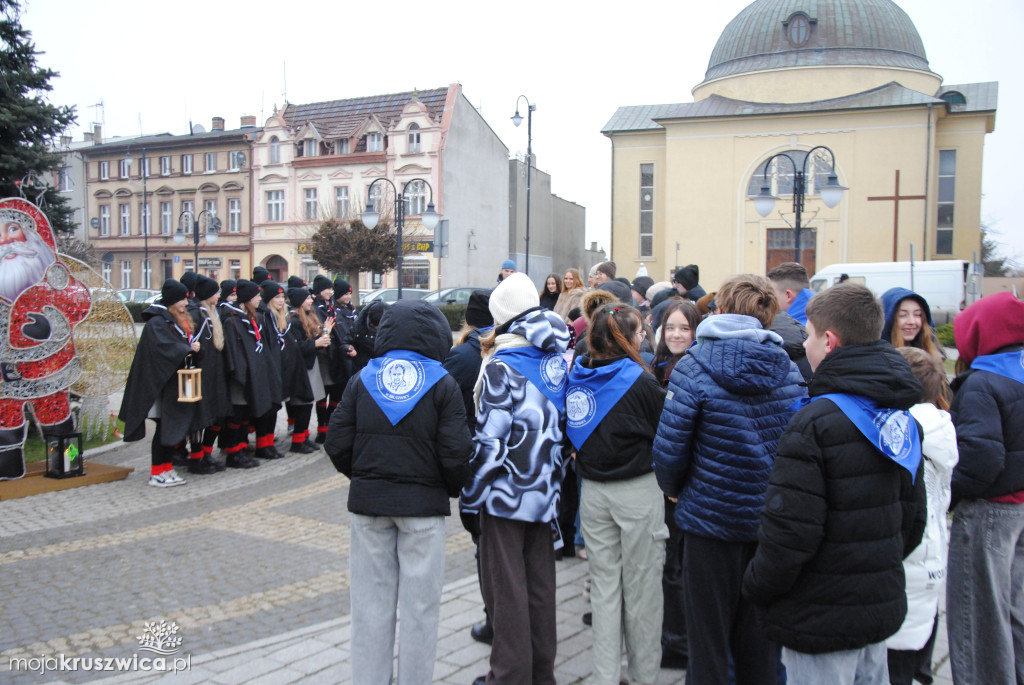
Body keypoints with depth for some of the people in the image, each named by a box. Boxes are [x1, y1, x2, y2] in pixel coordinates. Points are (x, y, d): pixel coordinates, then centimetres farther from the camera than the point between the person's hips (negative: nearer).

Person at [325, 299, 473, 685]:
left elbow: (337, 444, -1)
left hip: (367, 500, 3)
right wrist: (453, 488, 7)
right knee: (420, 603, 9)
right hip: (423, 502, -3)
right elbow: (455, 453, -12)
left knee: (371, 600, 13)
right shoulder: (443, 384, -7)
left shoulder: (362, 379, 1)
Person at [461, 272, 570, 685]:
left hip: (506, 493, -6)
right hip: (546, 489, 7)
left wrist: (469, 497, -9)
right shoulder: (559, 358, 5)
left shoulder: (501, 364, -14)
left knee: (506, 589, 5)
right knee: (540, 585, 16)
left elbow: (490, 438, -17)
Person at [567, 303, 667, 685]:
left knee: (603, 583, 13)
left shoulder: (576, 378, -1)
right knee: (641, 584, 10)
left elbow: (572, 435, 7)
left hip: (593, 492, 4)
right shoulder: (639, 380, -14)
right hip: (638, 491, -4)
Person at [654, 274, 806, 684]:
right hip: (771, 522, 4)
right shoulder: (788, 368, -2)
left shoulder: (695, 366, -14)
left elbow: (669, 448, -16)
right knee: (758, 635, 20)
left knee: (709, 637, 13)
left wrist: (675, 490, 4)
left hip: (711, 516, -4)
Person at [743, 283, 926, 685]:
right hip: (884, 608, 8)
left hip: (822, 623, -8)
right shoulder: (901, 417, 5)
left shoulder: (815, 423, -22)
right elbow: (913, 517, 14)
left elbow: (789, 530, -23)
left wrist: (757, 588, -8)